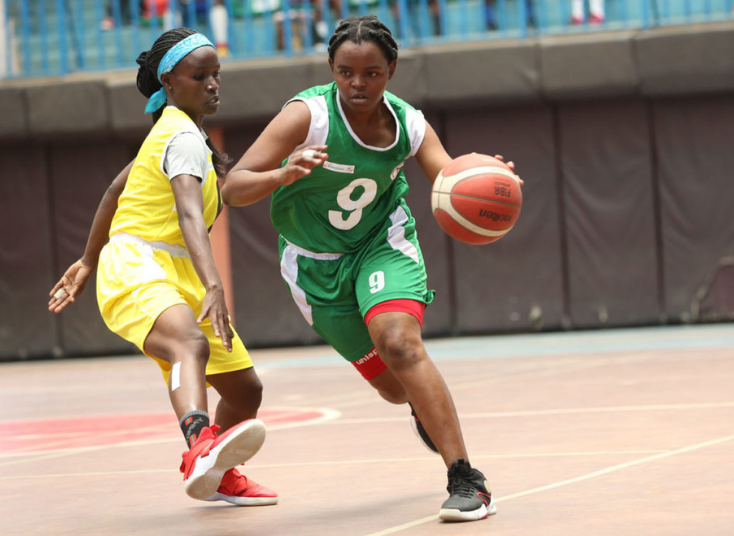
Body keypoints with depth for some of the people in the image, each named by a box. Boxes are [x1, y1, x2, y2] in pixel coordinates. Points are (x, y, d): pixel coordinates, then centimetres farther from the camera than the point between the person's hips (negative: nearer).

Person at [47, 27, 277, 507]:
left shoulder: (172, 130, 18)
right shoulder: (185, 138, -14)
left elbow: (117, 188, 29)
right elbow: (189, 216, -30)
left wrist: (89, 262, 37)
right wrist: (214, 286, -43)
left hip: (178, 278, 10)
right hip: (136, 269, -10)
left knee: (245, 390, 16)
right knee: (192, 344, -42)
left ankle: (215, 474, 43)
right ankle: (201, 445, -71)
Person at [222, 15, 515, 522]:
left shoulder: (410, 126, -16)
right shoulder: (309, 115, -26)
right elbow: (234, 188, -29)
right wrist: (283, 175, -50)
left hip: (382, 243, 0)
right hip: (317, 264, 0)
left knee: (400, 344, -28)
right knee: (394, 386, 10)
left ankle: (468, 481, -24)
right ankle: (428, 409, 51)